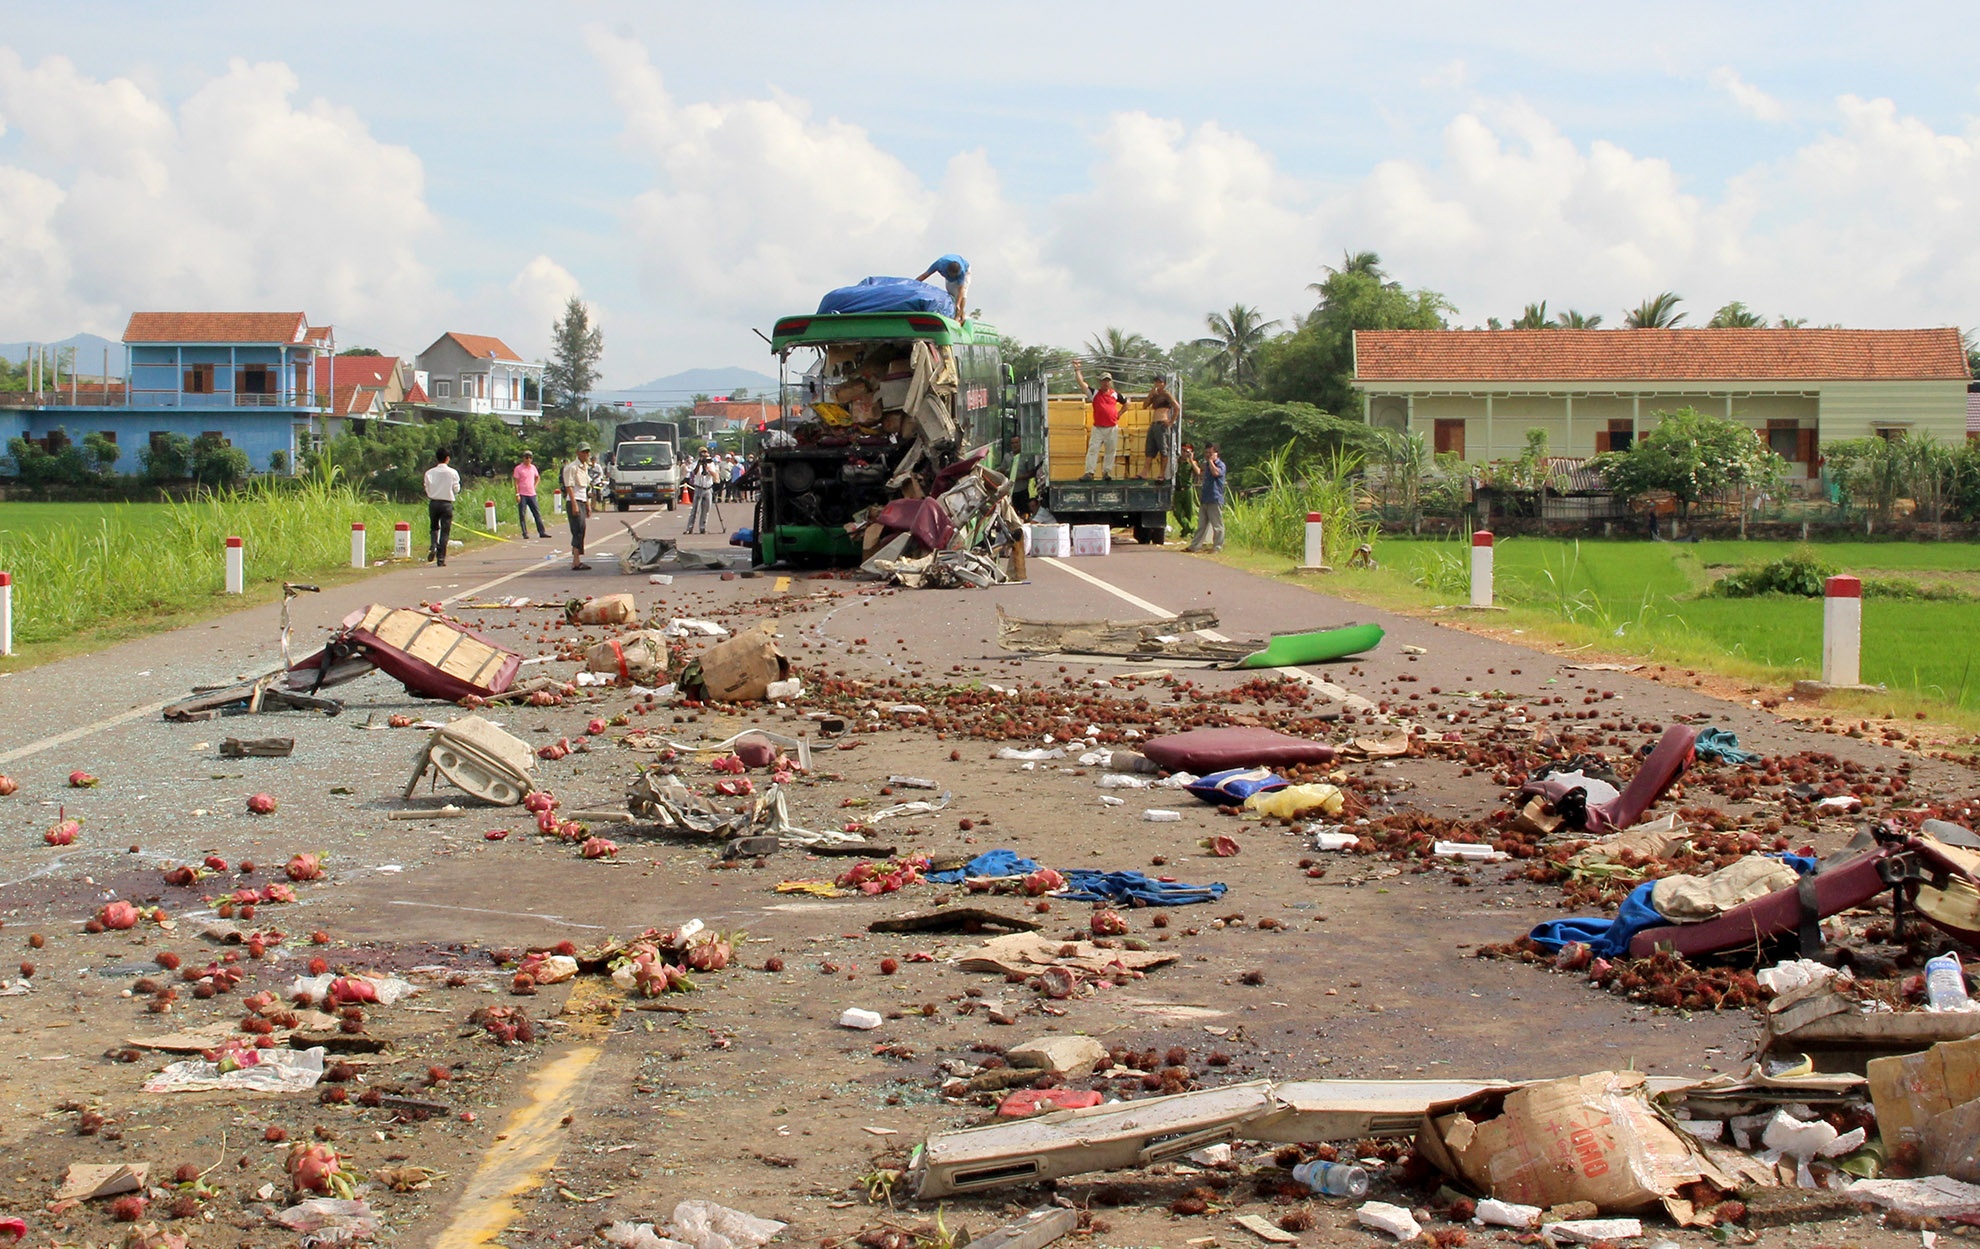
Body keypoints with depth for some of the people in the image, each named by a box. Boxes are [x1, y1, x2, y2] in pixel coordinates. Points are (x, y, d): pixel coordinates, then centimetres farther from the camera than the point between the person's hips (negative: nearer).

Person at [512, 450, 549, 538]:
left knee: (537, 513, 3)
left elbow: (537, 477, 29)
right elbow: (516, 482, -7)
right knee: (522, 515, -2)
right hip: (522, 495, -4)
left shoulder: (533, 467, 10)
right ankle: (525, 533, 2)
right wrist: (517, 494, -13)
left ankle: (542, 532, 5)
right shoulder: (518, 468, -5)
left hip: (532, 494, 5)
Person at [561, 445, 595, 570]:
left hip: (582, 502, 9)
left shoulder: (585, 468, 18)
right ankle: (576, 562, -18)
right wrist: (574, 505, -22)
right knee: (579, 531, -15)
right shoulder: (572, 467, -10)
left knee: (579, 532, 8)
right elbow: (569, 487, -16)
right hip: (574, 502, -9)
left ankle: (576, 561, 11)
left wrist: (588, 506, 24)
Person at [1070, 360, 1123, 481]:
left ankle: (1106, 473, 11)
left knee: (1110, 451, 4)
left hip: (1112, 428, 1)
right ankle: (1089, 473, -9)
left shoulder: (1115, 394, 7)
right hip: (1098, 428, -1)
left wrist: (1119, 414, 10)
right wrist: (1077, 370, -14)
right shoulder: (1094, 393, 2)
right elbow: (1081, 383, -6)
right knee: (1092, 449, -7)